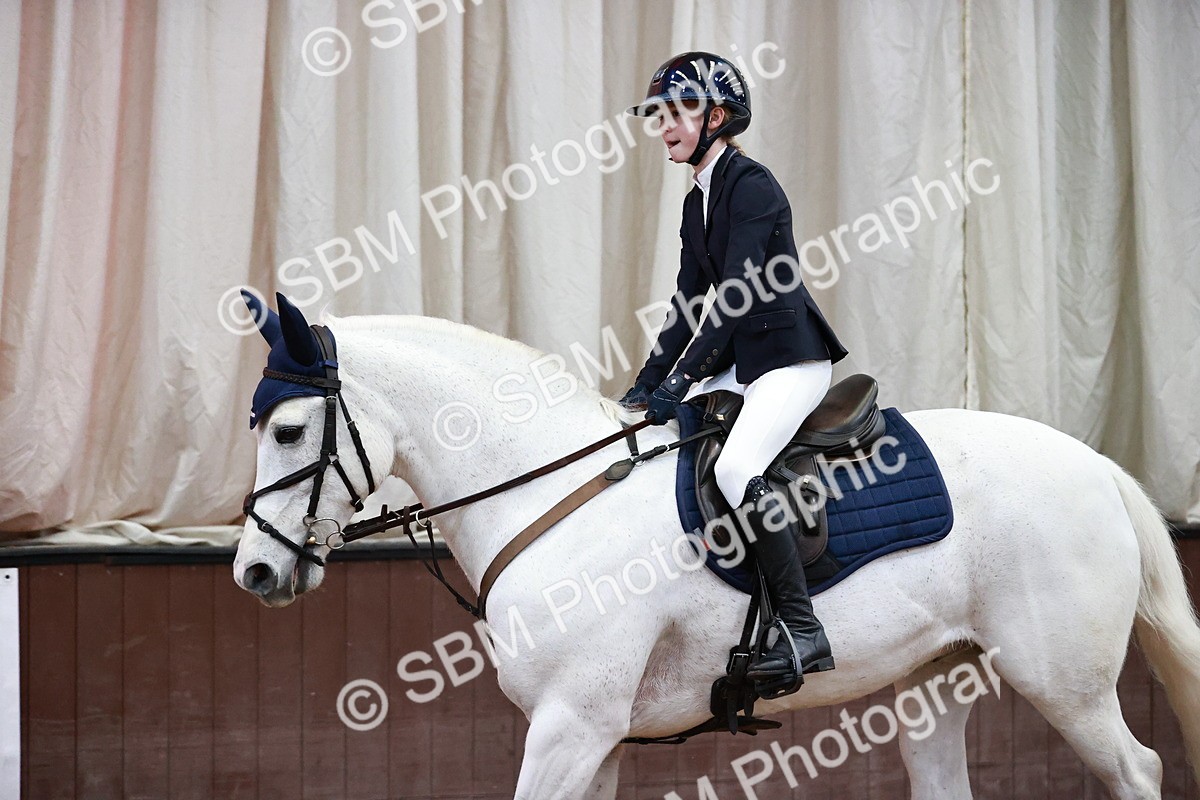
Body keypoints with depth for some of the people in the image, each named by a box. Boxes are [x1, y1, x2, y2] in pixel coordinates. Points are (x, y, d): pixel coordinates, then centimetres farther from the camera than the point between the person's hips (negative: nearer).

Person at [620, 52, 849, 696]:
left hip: (791, 358, -10)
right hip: (738, 365, 10)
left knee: (733, 468, -30)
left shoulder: (752, 187, -13)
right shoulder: (697, 202, 15)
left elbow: (735, 298, -19)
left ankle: (803, 631, -27)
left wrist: (678, 383, -21)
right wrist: (645, 385, 8)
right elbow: (689, 305, 17)